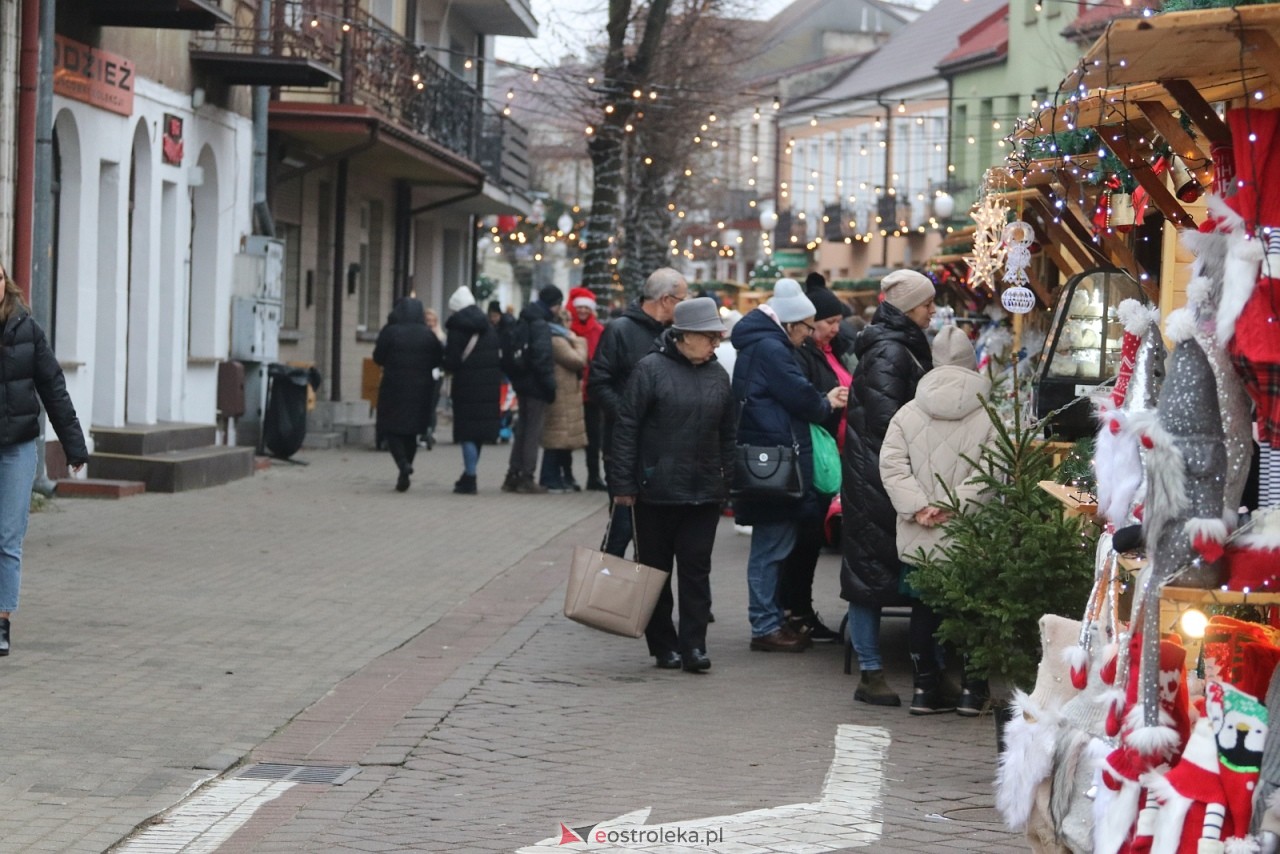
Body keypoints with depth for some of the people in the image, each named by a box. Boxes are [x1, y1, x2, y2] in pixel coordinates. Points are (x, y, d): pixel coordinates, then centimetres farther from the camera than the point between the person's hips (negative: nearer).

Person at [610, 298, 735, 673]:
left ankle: (693, 645, 3)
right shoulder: (651, 369, -7)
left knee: (696, 570, 1)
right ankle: (663, 645, 15)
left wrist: (726, 480, 11)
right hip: (656, 491, -3)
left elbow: (727, 434, 15)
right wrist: (623, 484, -10)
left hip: (704, 494, 4)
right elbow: (626, 427, -8)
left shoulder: (718, 375, 8)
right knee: (656, 570, 6)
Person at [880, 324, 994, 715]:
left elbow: (891, 464, -5)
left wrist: (918, 507, -9)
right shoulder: (989, 416, -6)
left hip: (920, 537, 2)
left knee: (924, 608, 12)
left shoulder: (908, 413, 1)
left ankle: (925, 687, 14)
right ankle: (972, 688, 13)